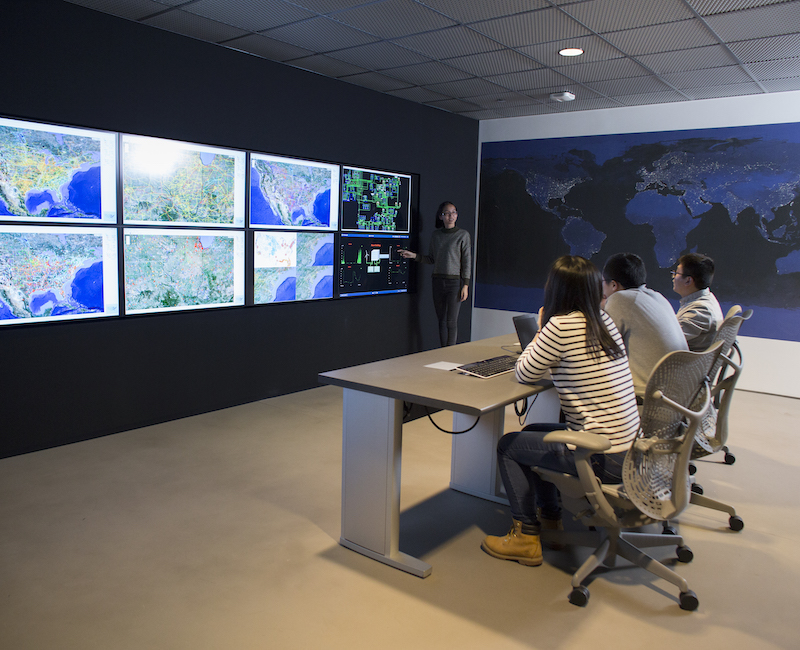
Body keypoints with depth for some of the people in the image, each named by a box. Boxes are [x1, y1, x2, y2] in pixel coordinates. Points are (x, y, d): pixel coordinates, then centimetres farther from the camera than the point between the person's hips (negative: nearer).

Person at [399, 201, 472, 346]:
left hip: (455, 281, -4)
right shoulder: (435, 235, 10)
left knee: (451, 321, -5)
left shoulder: (463, 235, -2)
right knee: (442, 321, 7)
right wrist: (414, 256, 0)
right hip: (438, 281, 4)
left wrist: (465, 285, -9)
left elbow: (467, 262, -4)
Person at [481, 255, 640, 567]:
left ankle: (525, 538, 16)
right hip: (629, 445, 9)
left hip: (604, 457, -9)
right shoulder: (604, 320, 6)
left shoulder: (562, 325, -20)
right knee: (532, 433, 27)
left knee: (508, 446, 8)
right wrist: (546, 332, 13)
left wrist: (540, 329, 4)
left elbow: (524, 373, -7)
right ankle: (550, 519, 39)